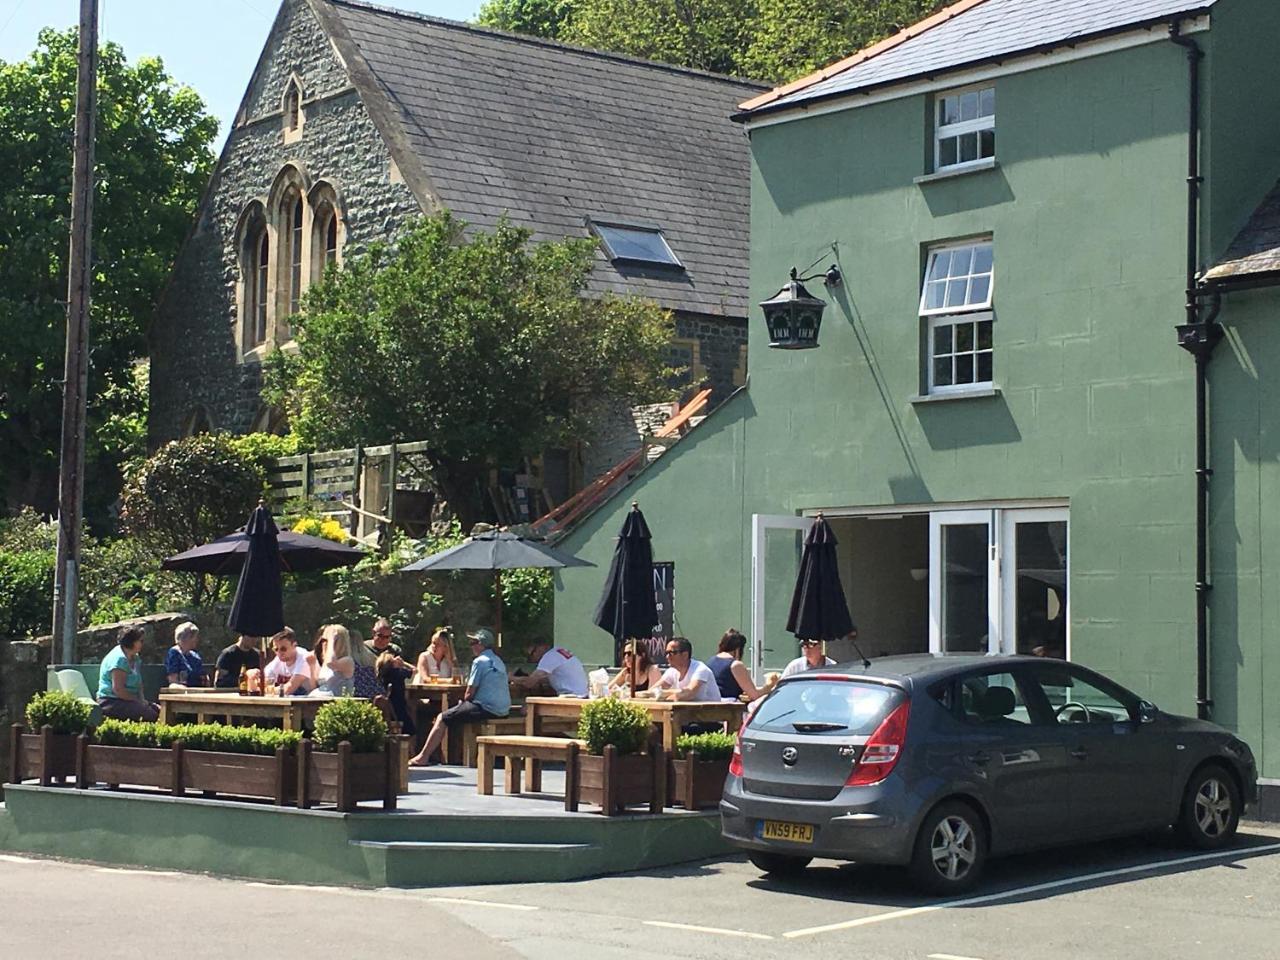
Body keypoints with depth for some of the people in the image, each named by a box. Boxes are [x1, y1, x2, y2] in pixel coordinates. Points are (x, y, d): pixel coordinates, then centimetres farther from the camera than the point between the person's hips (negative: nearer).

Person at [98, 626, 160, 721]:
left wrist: (142, 699, 2)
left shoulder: (135, 658, 16)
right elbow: (118, 689, -22)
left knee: (158, 710, -9)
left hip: (129, 701, 10)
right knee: (149, 714, -28)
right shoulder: (119, 659, -15)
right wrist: (138, 701, -16)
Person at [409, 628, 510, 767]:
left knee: (442, 719, -1)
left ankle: (423, 757, 0)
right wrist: (464, 704, 18)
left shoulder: (479, 661, -9)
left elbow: (469, 693, -10)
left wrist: (463, 701, 12)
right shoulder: (499, 661, 17)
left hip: (486, 708, -9)